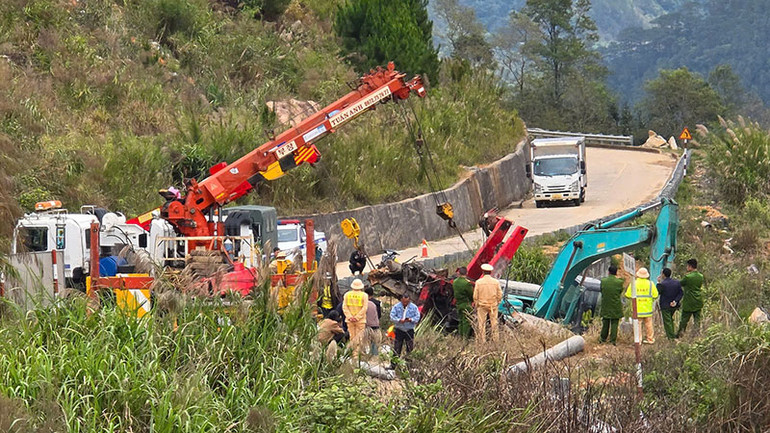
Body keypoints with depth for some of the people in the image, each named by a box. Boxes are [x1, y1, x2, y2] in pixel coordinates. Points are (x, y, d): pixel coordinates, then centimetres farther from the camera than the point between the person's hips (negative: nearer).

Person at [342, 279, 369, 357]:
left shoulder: (347, 294, 3)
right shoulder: (364, 295, -5)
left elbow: (344, 307, -2)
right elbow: (364, 308, -10)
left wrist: (349, 316, -5)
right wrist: (357, 317, -9)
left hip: (350, 320, 2)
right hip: (360, 321, -2)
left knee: (352, 337, 10)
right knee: (359, 338, 0)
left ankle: (353, 353, 9)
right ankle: (357, 353, -6)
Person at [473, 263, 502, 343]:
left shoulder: (479, 282, -7)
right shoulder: (496, 282, -4)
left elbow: (475, 296, -3)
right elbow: (500, 295, -1)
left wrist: (476, 306, 8)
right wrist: (497, 303, 14)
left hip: (482, 306, -1)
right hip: (493, 306, 1)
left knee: (482, 324, 5)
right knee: (494, 323, 9)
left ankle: (483, 340, 5)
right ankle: (495, 339, 12)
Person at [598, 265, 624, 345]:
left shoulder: (603, 281, -8)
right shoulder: (619, 282, -15)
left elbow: (601, 290, 4)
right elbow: (621, 291, 0)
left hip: (605, 306, 2)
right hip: (615, 307, -2)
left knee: (605, 323, 15)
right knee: (614, 323, 5)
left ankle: (603, 338, 23)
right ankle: (613, 340, 6)